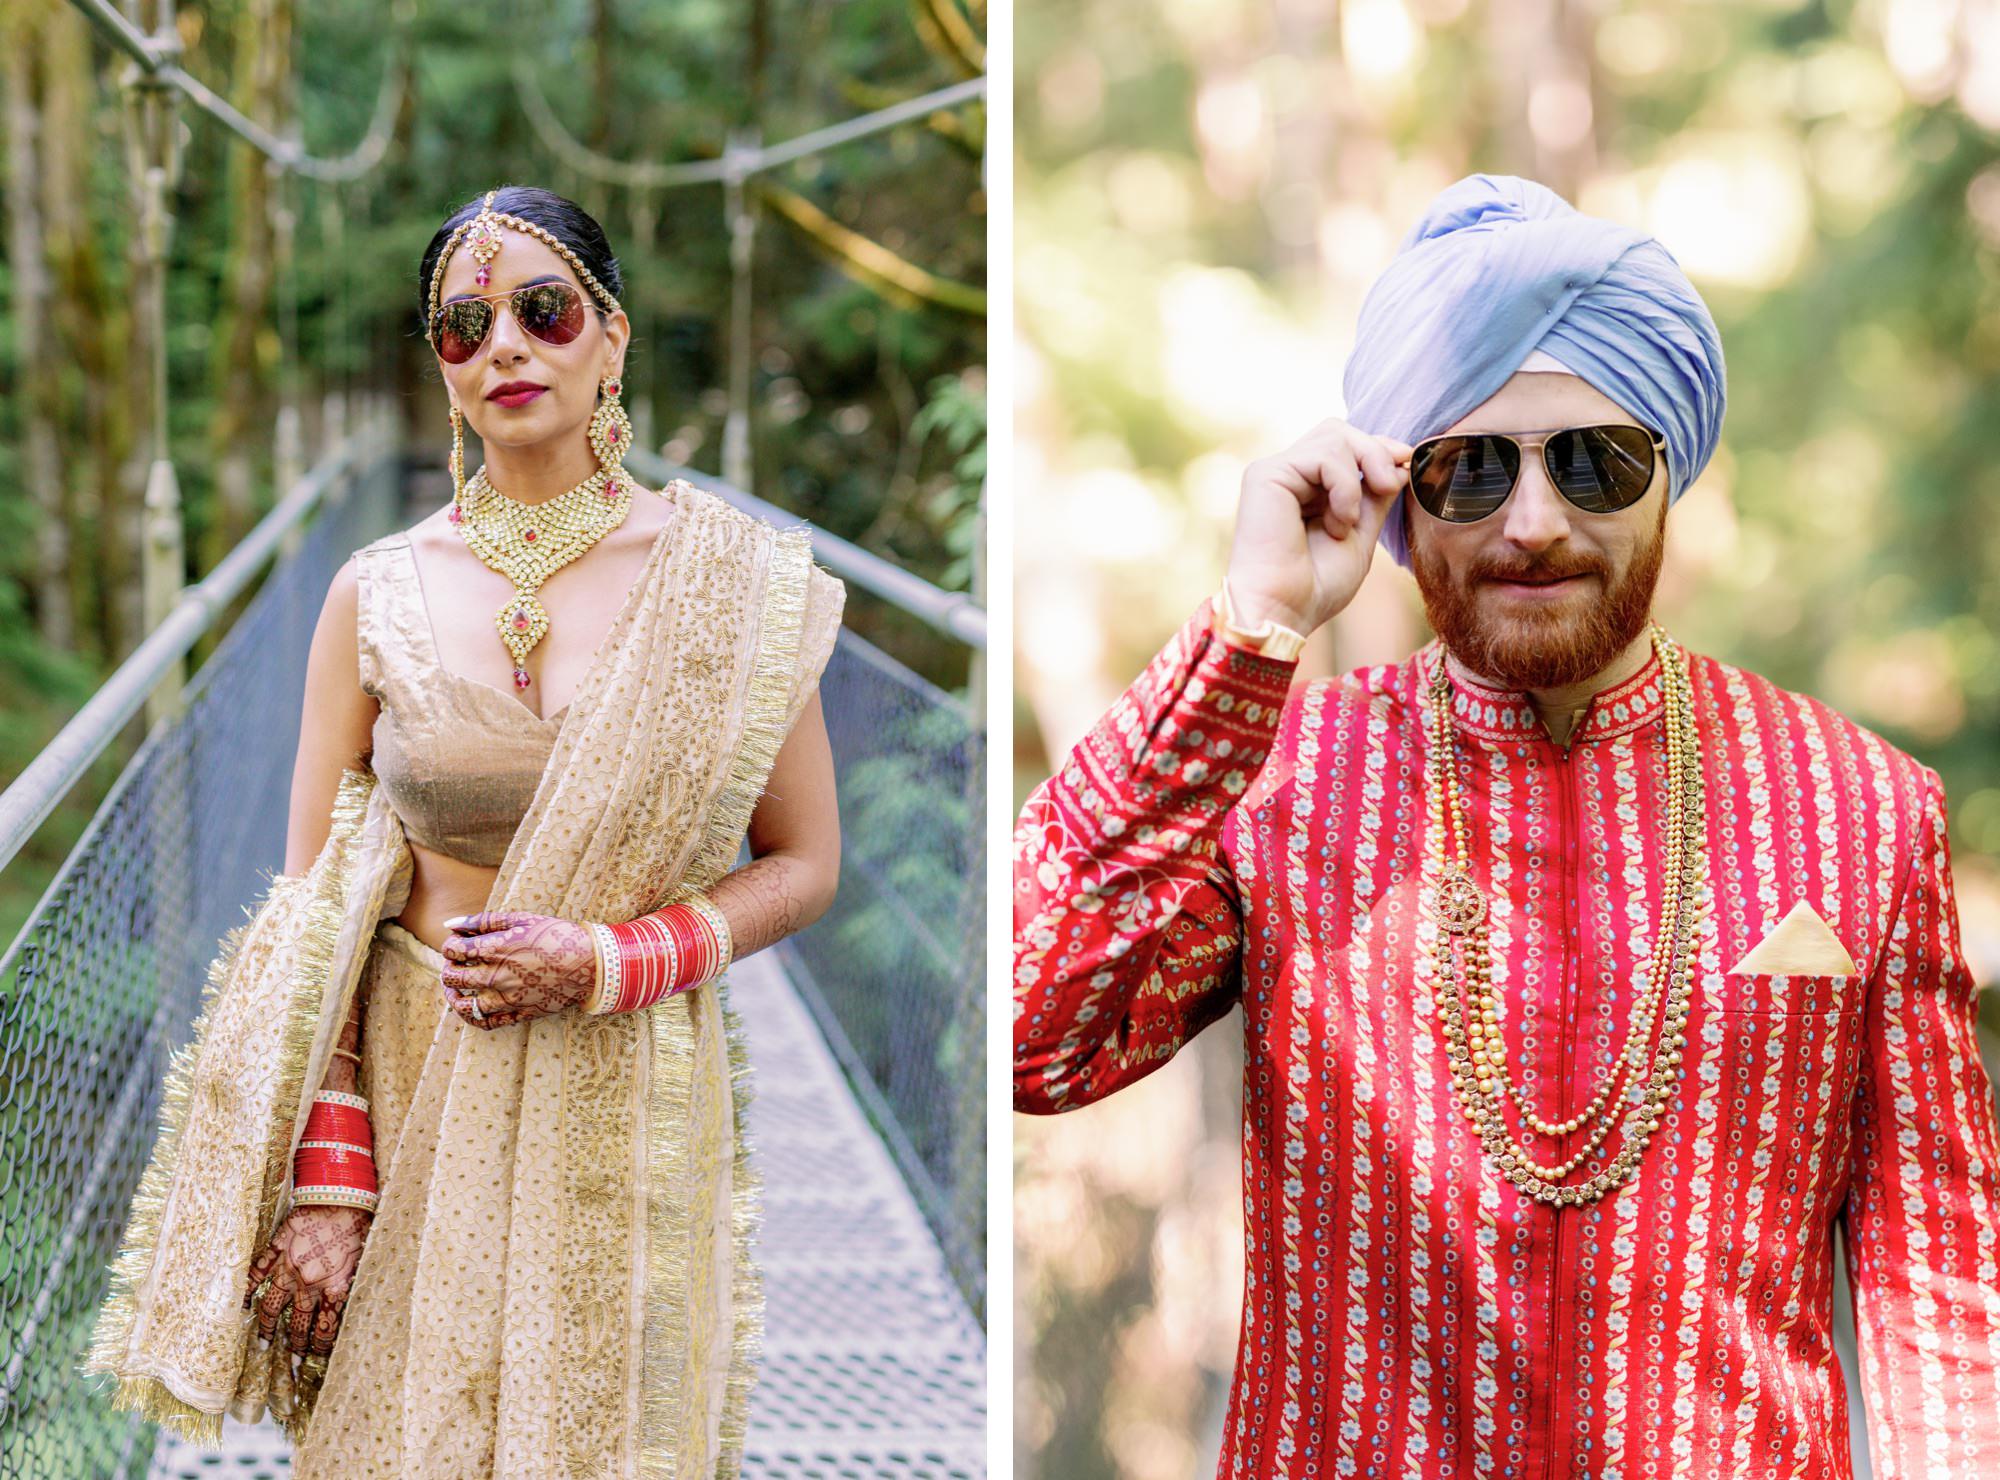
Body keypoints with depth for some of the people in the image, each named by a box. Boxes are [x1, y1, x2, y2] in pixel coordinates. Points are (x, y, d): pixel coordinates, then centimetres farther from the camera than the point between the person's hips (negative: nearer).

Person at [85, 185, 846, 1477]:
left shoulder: (734, 582, -2)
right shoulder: (377, 596, 0)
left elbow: (803, 865, 3)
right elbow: (310, 915, 0)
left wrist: (605, 964, -13)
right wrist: (326, 1176, -9)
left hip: (634, 1115, 0)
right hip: (414, 1107, 1)